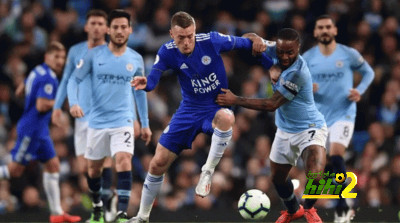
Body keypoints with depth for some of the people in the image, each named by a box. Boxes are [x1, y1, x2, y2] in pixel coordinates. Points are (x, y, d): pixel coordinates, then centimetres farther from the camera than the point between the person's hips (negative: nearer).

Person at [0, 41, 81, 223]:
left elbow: (20, 91, 20)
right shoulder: (48, 78, -19)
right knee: (15, 170, -4)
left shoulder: (37, 71, 10)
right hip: (32, 129, -10)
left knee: (53, 165, 8)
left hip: (39, 129, 10)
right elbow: (41, 106, -26)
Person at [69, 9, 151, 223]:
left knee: (124, 161, -22)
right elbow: (75, 79, -1)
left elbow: (139, 92, 15)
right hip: (97, 121, 1)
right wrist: (73, 103, -20)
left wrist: (145, 123, 16)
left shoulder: (135, 59, 3)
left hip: (123, 121, -1)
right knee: (94, 167, 11)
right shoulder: (94, 55, -3)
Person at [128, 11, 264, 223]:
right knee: (158, 163, 0)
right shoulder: (167, 52, -11)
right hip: (189, 109, 3)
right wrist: (145, 83, -40)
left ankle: (208, 171, -25)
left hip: (217, 107, -3)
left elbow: (243, 42, -5)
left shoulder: (211, 41, -18)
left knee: (226, 117, -43)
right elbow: (153, 77, -19)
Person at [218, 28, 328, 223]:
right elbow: (250, 39, 9)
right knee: (277, 178, 18)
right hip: (285, 131, 7)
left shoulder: (298, 73, -32)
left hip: (309, 129, -7)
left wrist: (235, 100, -23)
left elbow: (271, 104, -27)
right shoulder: (275, 51, -10)